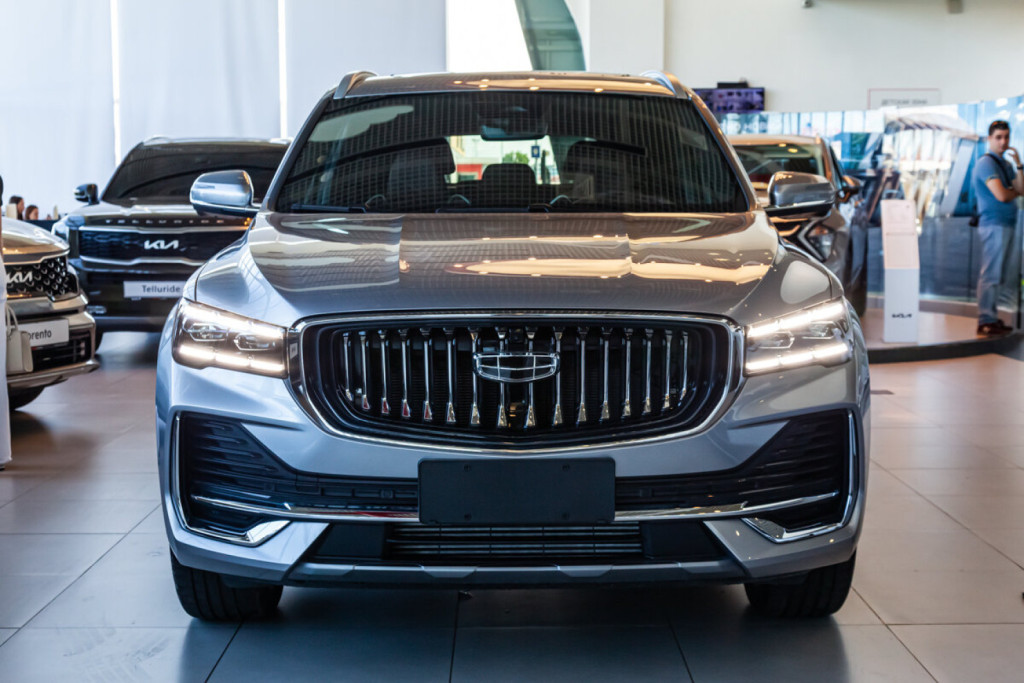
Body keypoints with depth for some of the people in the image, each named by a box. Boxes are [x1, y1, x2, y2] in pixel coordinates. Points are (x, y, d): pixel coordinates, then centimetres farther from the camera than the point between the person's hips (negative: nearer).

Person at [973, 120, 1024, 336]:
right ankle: (986, 322, -7)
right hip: (994, 224, -10)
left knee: (996, 275, 12)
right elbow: (1002, 195, -21)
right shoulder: (986, 163, -11)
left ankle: (991, 318, 18)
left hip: (1005, 224, 10)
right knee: (991, 274, -9)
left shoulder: (1005, 164, 18)